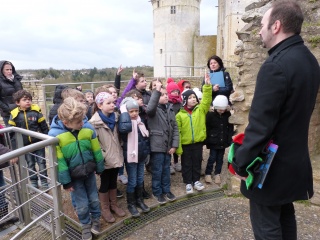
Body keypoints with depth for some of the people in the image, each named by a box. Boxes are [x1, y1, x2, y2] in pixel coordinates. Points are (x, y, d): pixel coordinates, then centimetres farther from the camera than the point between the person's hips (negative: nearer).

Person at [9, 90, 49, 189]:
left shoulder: (36, 111, -10)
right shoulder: (14, 114, -6)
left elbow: (44, 127, -4)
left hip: (38, 143, -1)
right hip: (25, 145, 2)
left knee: (41, 162, 8)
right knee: (30, 164, 15)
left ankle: (44, 182, 21)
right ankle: (34, 182, 30)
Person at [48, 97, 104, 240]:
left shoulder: (88, 128, -16)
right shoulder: (54, 134, -23)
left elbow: (96, 150, -3)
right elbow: (59, 161, -15)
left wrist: (100, 168, 6)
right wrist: (65, 181, -9)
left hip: (89, 171, 2)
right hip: (74, 175, -2)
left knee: (94, 198, 18)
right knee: (82, 203, 11)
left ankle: (96, 219, 44)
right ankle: (85, 225, 38)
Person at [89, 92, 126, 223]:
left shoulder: (115, 117, 2)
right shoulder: (95, 122, -17)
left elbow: (118, 136, 14)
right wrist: (101, 156, -18)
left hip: (116, 157, 5)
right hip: (105, 160, -5)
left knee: (113, 182, 19)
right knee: (105, 184, 11)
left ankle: (113, 204, 37)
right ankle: (105, 209, 29)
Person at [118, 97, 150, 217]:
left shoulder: (140, 120, 6)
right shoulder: (125, 121, -15)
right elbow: (124, 128, -42)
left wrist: (147, 150, 13)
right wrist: (124, 111, -31)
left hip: (141, 155, 6)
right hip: (131, 156, -6)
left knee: (140, 180, 18)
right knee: (132, 181, 5)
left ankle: (139, 200, 35)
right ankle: (131, 204, 24)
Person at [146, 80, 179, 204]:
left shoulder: (170, 109, 7)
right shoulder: (154, 109, -10)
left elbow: (175, 128, 6)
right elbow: (150, 108, -38)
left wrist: (174, 145, -1)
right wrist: (156, 91, -36)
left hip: (168, 145, 6)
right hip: (157, 145, -5)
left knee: (166, 169, 19)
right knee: (157, 171, 8)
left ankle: (166, 190, 36)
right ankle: (157, 192, 26)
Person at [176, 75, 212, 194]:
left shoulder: (200, 109, 0)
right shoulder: (180, 114, -7)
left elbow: (207, 99, -13)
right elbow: (177, 131, -9)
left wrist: (207, 85, -23)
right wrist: (178, 147, -12)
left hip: (198, 142, 2)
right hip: (185, 144, -2)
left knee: (197, 162, 16)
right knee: (186, 164, 11)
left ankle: (196, 180, 34)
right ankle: (188, 183, 27)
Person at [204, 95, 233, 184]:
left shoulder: (228, 114, 0)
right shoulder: (210, 114, -11)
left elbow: (230, 128, 6)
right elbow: (207, 128, -9)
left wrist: (229, 139, 0)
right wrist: (207, 141, -9)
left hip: (223, 141, 3)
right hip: (213, 141, -3)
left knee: (220, 158, 13)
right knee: (212, 158, 3)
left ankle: (217, 174, 27)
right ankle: (208, 174, 19)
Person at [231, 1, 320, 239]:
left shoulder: (276, 65, -24)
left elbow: (260, 125, -26)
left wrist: (241, 163, -14)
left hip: (271, 164, -9)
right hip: (294, 159, 9)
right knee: (285, 216, 26)